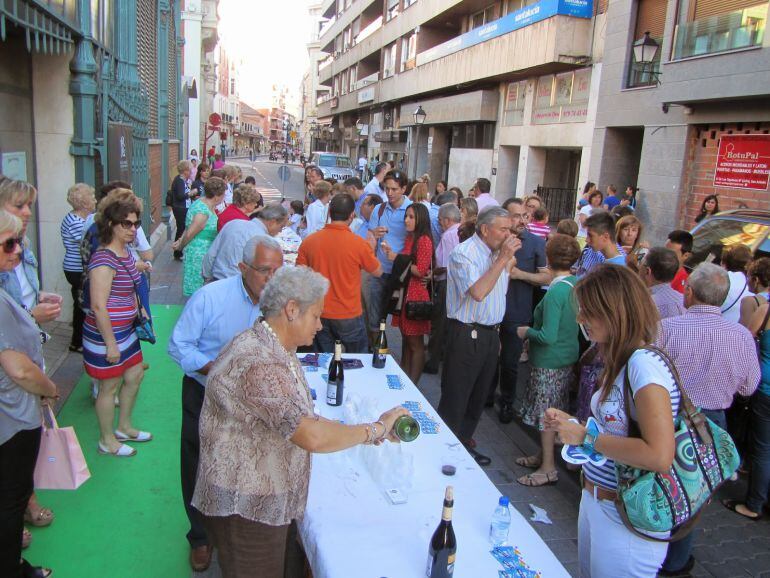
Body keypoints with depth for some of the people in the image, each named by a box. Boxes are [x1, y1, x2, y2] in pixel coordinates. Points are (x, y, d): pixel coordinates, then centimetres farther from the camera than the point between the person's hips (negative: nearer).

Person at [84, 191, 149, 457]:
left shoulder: (125, 251, 5)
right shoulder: (104, 259, -24)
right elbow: (98, 306, -26)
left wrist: (138, 309, 20)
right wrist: (110, 343, -22)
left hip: (126, 330, 9)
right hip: (106, 334, -9)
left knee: (135, 375, 19)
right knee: (109, 386, 7)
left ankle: (124, 427, 40)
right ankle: (107, 440, 27)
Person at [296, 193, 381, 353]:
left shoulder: (308, 241, -8)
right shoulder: (359, 244, -16)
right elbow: (377, 272, 0)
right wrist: (370, 249, 16)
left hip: (319, 316, 3)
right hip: (349, 316, -3)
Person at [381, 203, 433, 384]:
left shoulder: (424, 240, -12)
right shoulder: (409, 238, 13)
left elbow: (421, 271, -17)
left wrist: (397, 259, -11)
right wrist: (391, 253, 6)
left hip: (416, 295, -8)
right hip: (404, 292, 8)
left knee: (415, 343, 1)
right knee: (406, 339, 15)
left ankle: (413, 384, 9)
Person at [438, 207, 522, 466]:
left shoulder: (498, 253, 11)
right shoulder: (464, 253, -14)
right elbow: (478, 292, -28)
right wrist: (502, 259, -24)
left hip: (491, 334, 8)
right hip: (467, 334, -8)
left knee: (478, 397, 18)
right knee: (455, 398, 1)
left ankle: (464, 444, 34)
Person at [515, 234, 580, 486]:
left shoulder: (555, 293, -25)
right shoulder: (577, 284, 0)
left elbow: (548, 337, -26)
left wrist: (526, 332, -7)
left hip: (549, 362, -8)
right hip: (568, 358, 9)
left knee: (546, 413, 5)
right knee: (553, 411, 20)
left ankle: (548, 469, 17)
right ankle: (543, 455, 35)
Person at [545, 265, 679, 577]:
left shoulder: (644, 363, -23)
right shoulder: (621, 361, 5)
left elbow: (659, 455, -30)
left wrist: (587, 437, -21)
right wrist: (570, 423, 0)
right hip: (594, 503, 8)